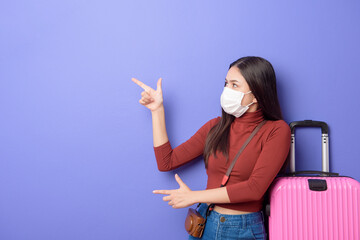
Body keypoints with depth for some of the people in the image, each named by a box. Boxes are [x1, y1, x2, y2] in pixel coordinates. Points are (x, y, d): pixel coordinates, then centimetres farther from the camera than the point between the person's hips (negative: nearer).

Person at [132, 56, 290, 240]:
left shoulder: (276, 130, -10)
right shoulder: (216, 127, 5)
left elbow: (255, 188, -20)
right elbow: (166, 162, 2)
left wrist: (193, 196, -14)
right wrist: (157, 109, 1)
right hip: (205, 224, 4)